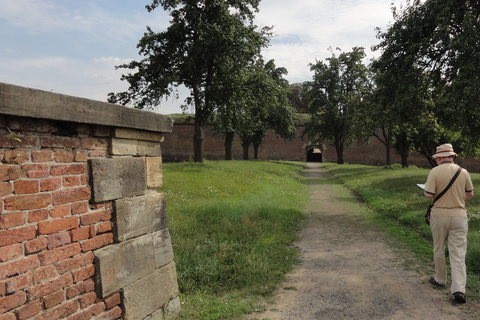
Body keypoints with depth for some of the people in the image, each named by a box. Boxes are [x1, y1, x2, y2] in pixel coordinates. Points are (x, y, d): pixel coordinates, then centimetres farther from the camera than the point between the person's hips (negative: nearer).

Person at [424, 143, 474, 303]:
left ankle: (440, 279, 31)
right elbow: (470, 194, 12)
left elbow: (428, 194, -16)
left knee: (439, 250, 16)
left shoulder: (435, 172, -11)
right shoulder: (463, 172, 0)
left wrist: (427, 189, 7)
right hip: (459, 216, 2)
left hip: (439, 216, -2)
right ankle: (459, 289, -4)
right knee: (458, 254, 3)